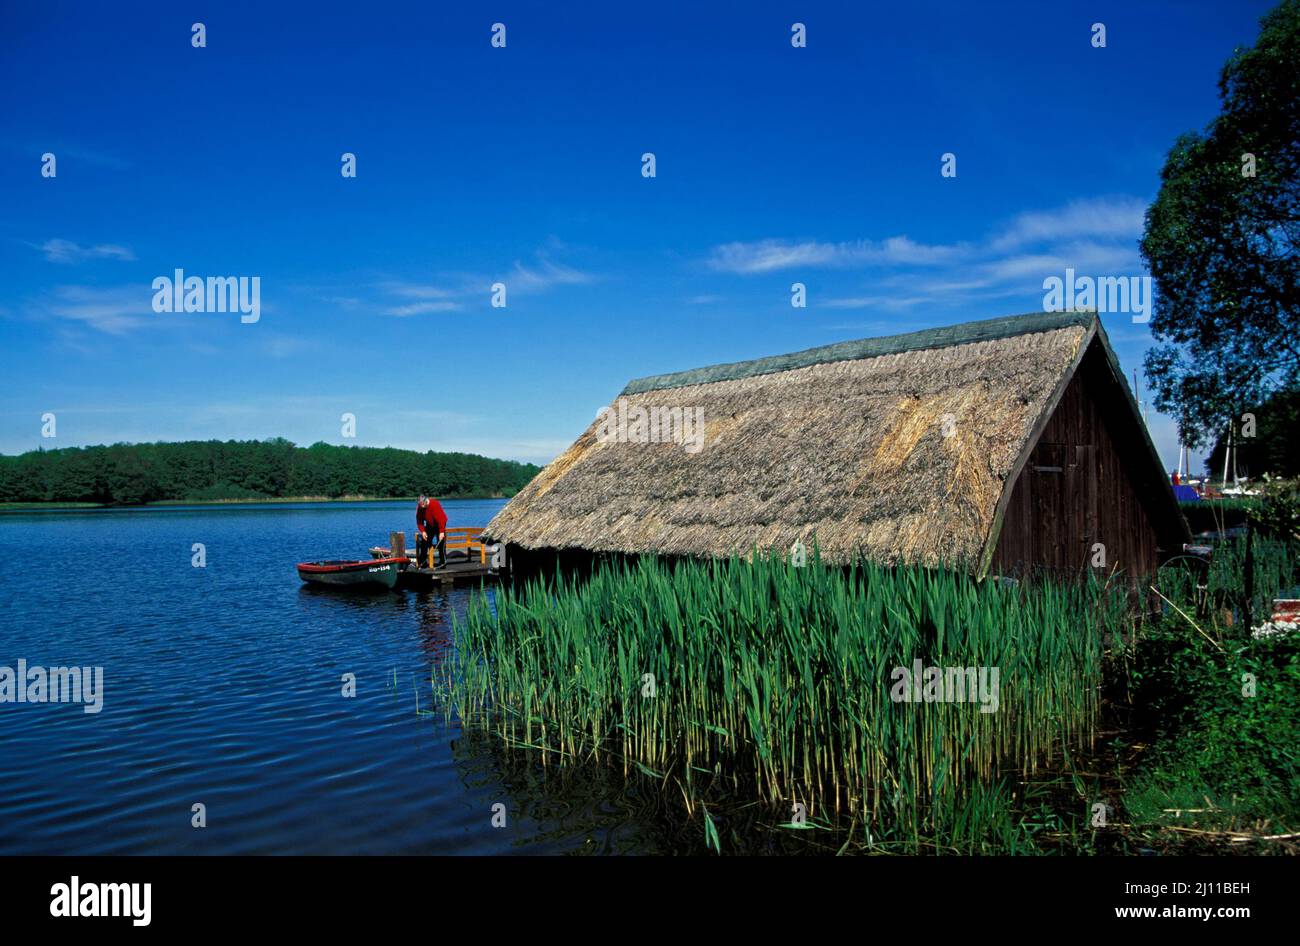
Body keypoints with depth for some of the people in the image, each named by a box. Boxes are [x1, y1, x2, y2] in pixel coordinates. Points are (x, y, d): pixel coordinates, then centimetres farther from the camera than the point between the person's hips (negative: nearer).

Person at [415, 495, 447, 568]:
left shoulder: (435, 504, -29)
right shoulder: (419, 508, -12)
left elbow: (441, 519, -31)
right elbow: (419, 521, -5)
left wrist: (441, 532, -33)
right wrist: (423, 531, -19)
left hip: (439, 525, -5)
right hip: (429, 526, 5)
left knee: (441, 543, -11)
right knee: (424, 542, 0)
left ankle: (443, 562, -6)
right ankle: (422, 560, 8)